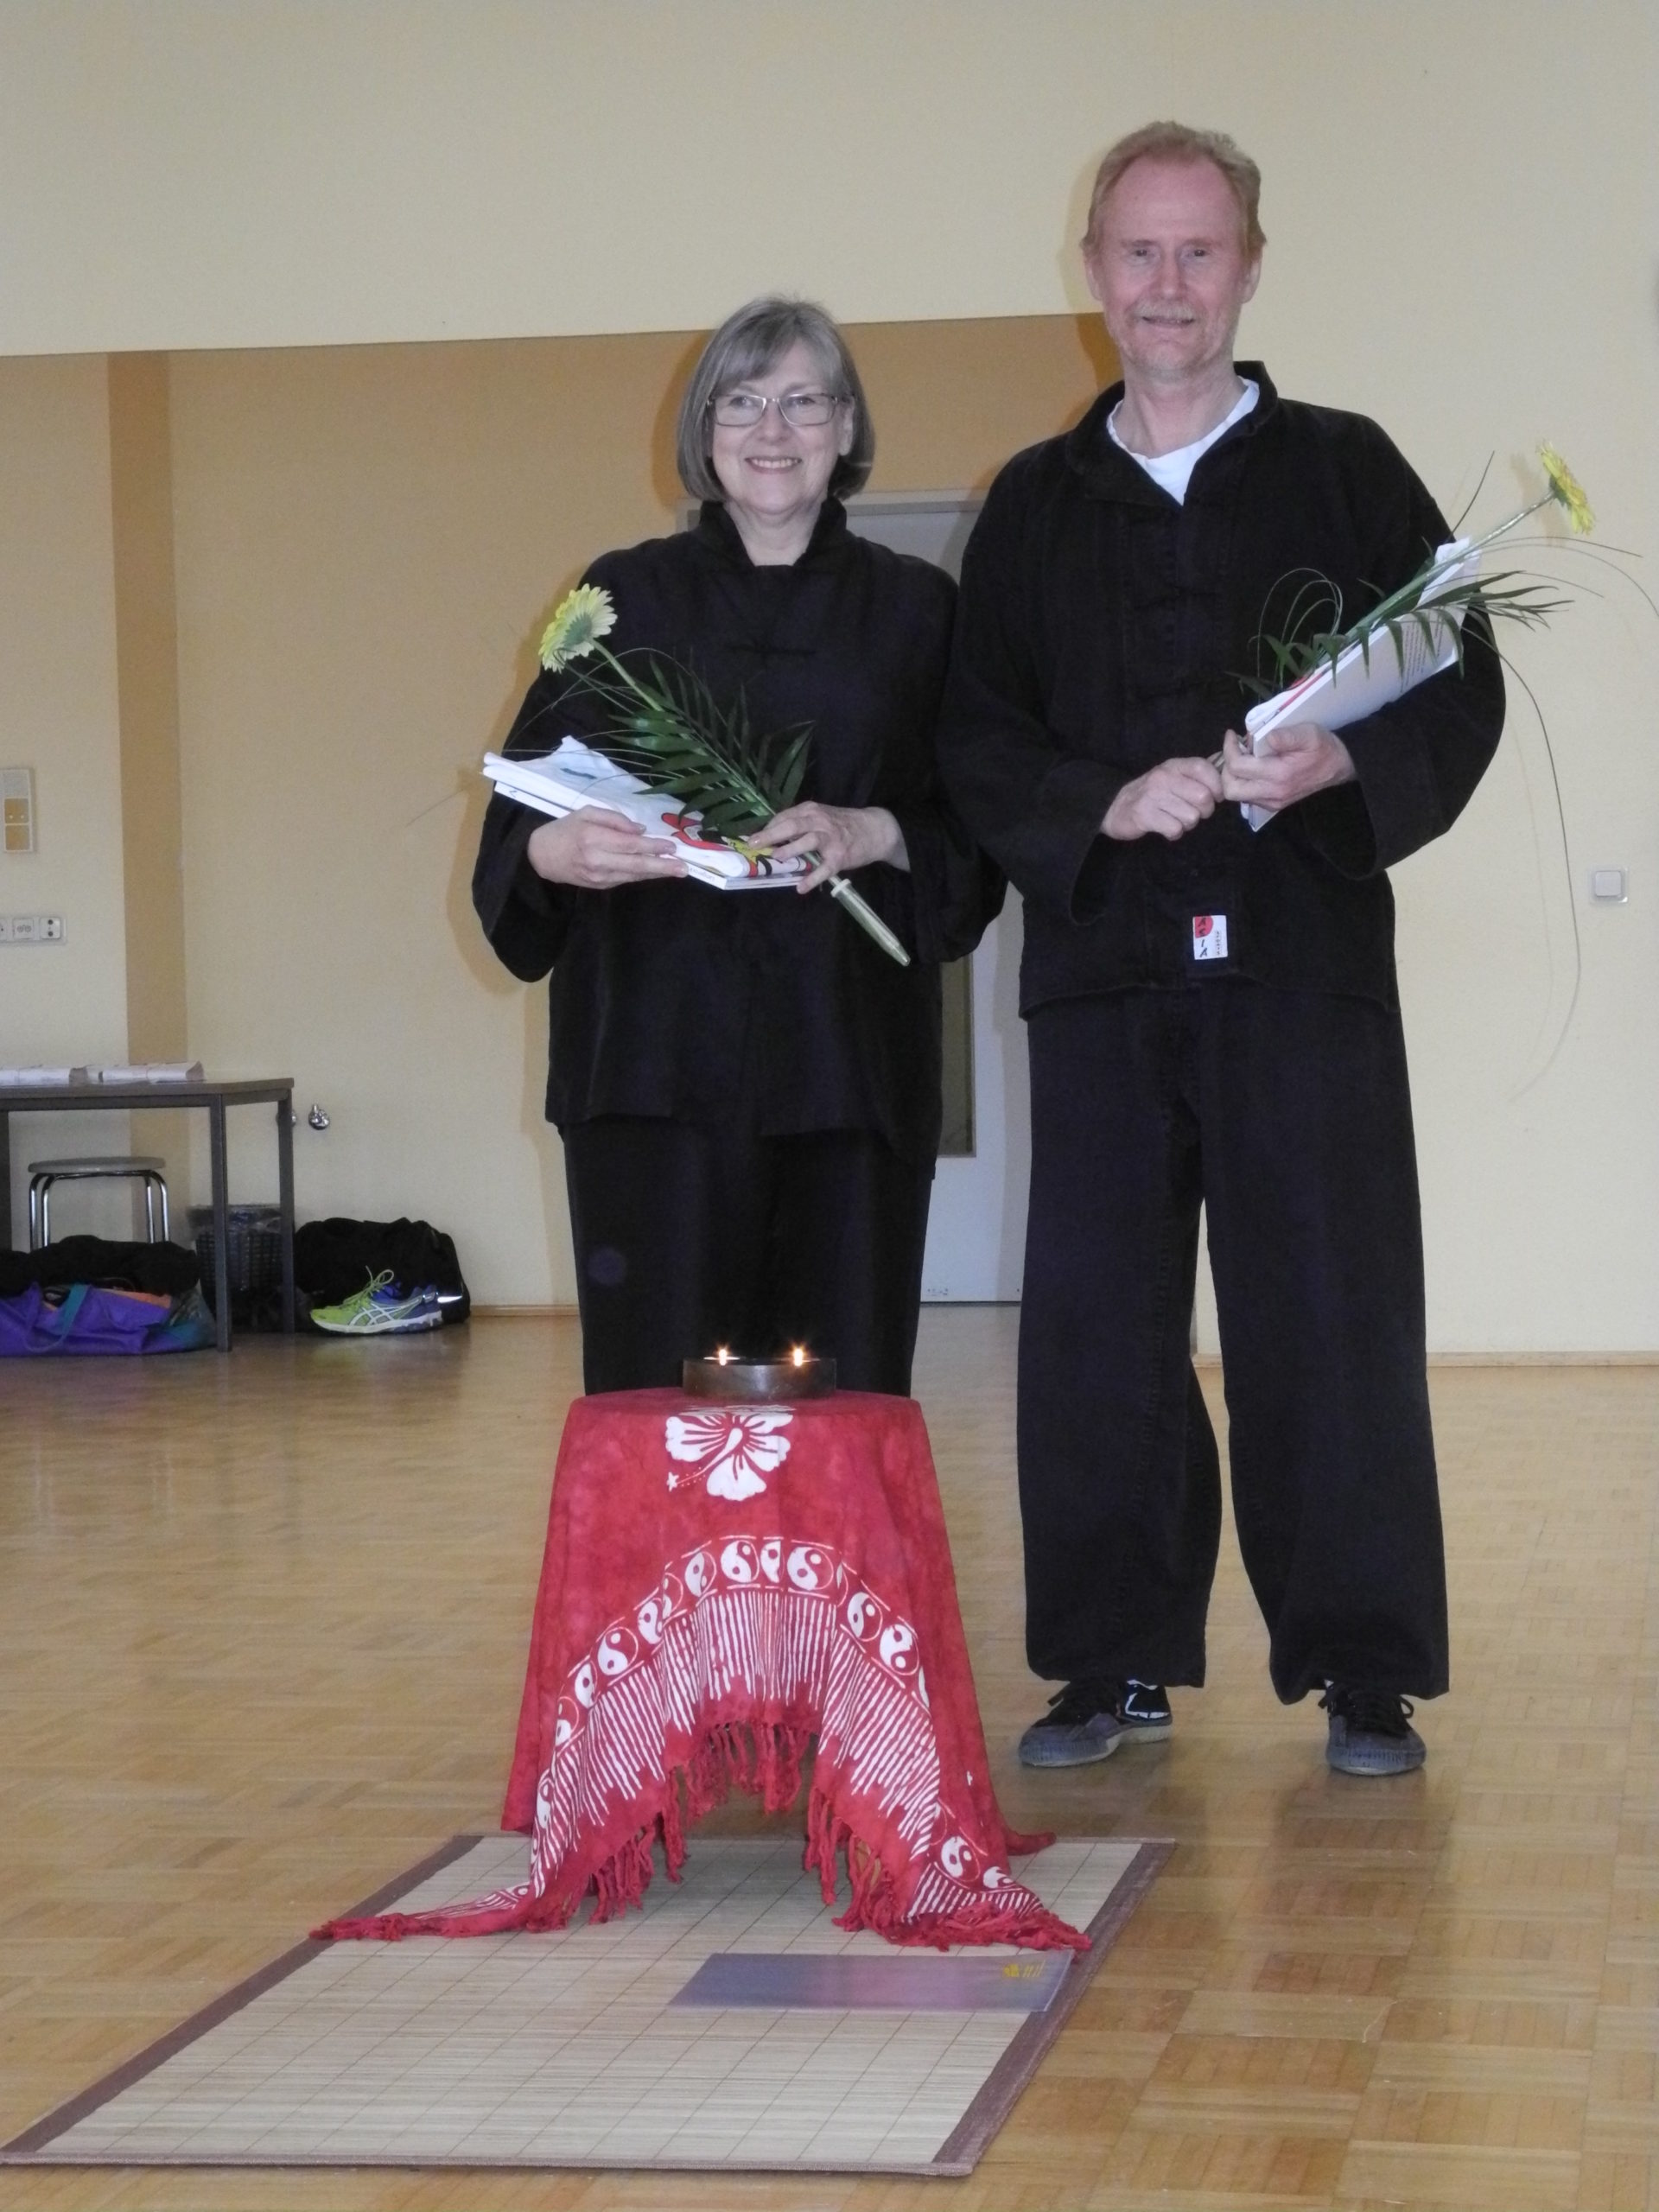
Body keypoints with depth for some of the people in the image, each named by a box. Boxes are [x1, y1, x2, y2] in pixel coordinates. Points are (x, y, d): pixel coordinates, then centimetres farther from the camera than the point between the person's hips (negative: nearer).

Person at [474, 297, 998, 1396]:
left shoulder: (916, 609, 10)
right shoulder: (626, 597, 9)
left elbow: (980, 830, 8)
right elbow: (525, 807, 5)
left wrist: (874, 836, -12)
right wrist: (554, 851, -18)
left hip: (852, 1054, 1)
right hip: (658, 1050, -1)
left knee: (845, 1392, 0)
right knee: (656, 1390, -4)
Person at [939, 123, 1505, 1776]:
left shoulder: (1342, 471, 7)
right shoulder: (1034, 506, 13)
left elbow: (1462, 689, 3)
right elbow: (976, 738, 8)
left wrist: (1340, 762, -16)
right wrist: (1104, 805, -11)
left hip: (1303, 960, -2)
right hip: (1100, 969, 2)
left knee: (1327, 1319, -3)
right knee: (1094, 1323, 3)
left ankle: (1365, 1675, 6)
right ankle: (1115, 1663, 14)